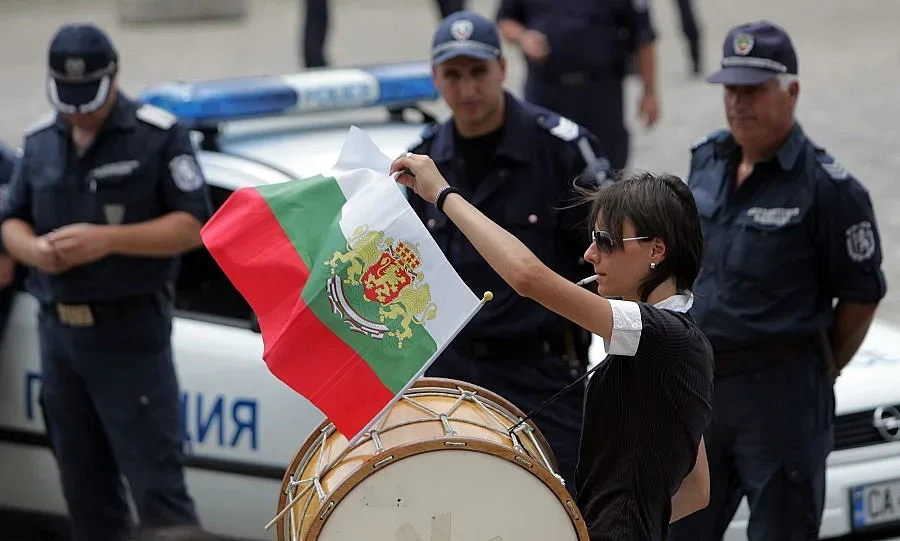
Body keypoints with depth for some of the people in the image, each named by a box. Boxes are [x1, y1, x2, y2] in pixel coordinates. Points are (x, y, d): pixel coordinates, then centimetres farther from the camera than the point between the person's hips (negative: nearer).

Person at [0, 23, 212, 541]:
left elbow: (193, 225, -9)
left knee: (156, 483, -9)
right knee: (85, 488, 12)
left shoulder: (159, 134, -6)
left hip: (129, 332, -6)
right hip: (57, 330, 6)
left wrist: (108, 239, -21)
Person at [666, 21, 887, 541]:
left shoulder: (828, 187, -13)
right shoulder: (707, 161, 8)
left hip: (779, 395, -7)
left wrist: (818, 374, -2)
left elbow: (861, 294, -8)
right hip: (695, 385, 7)